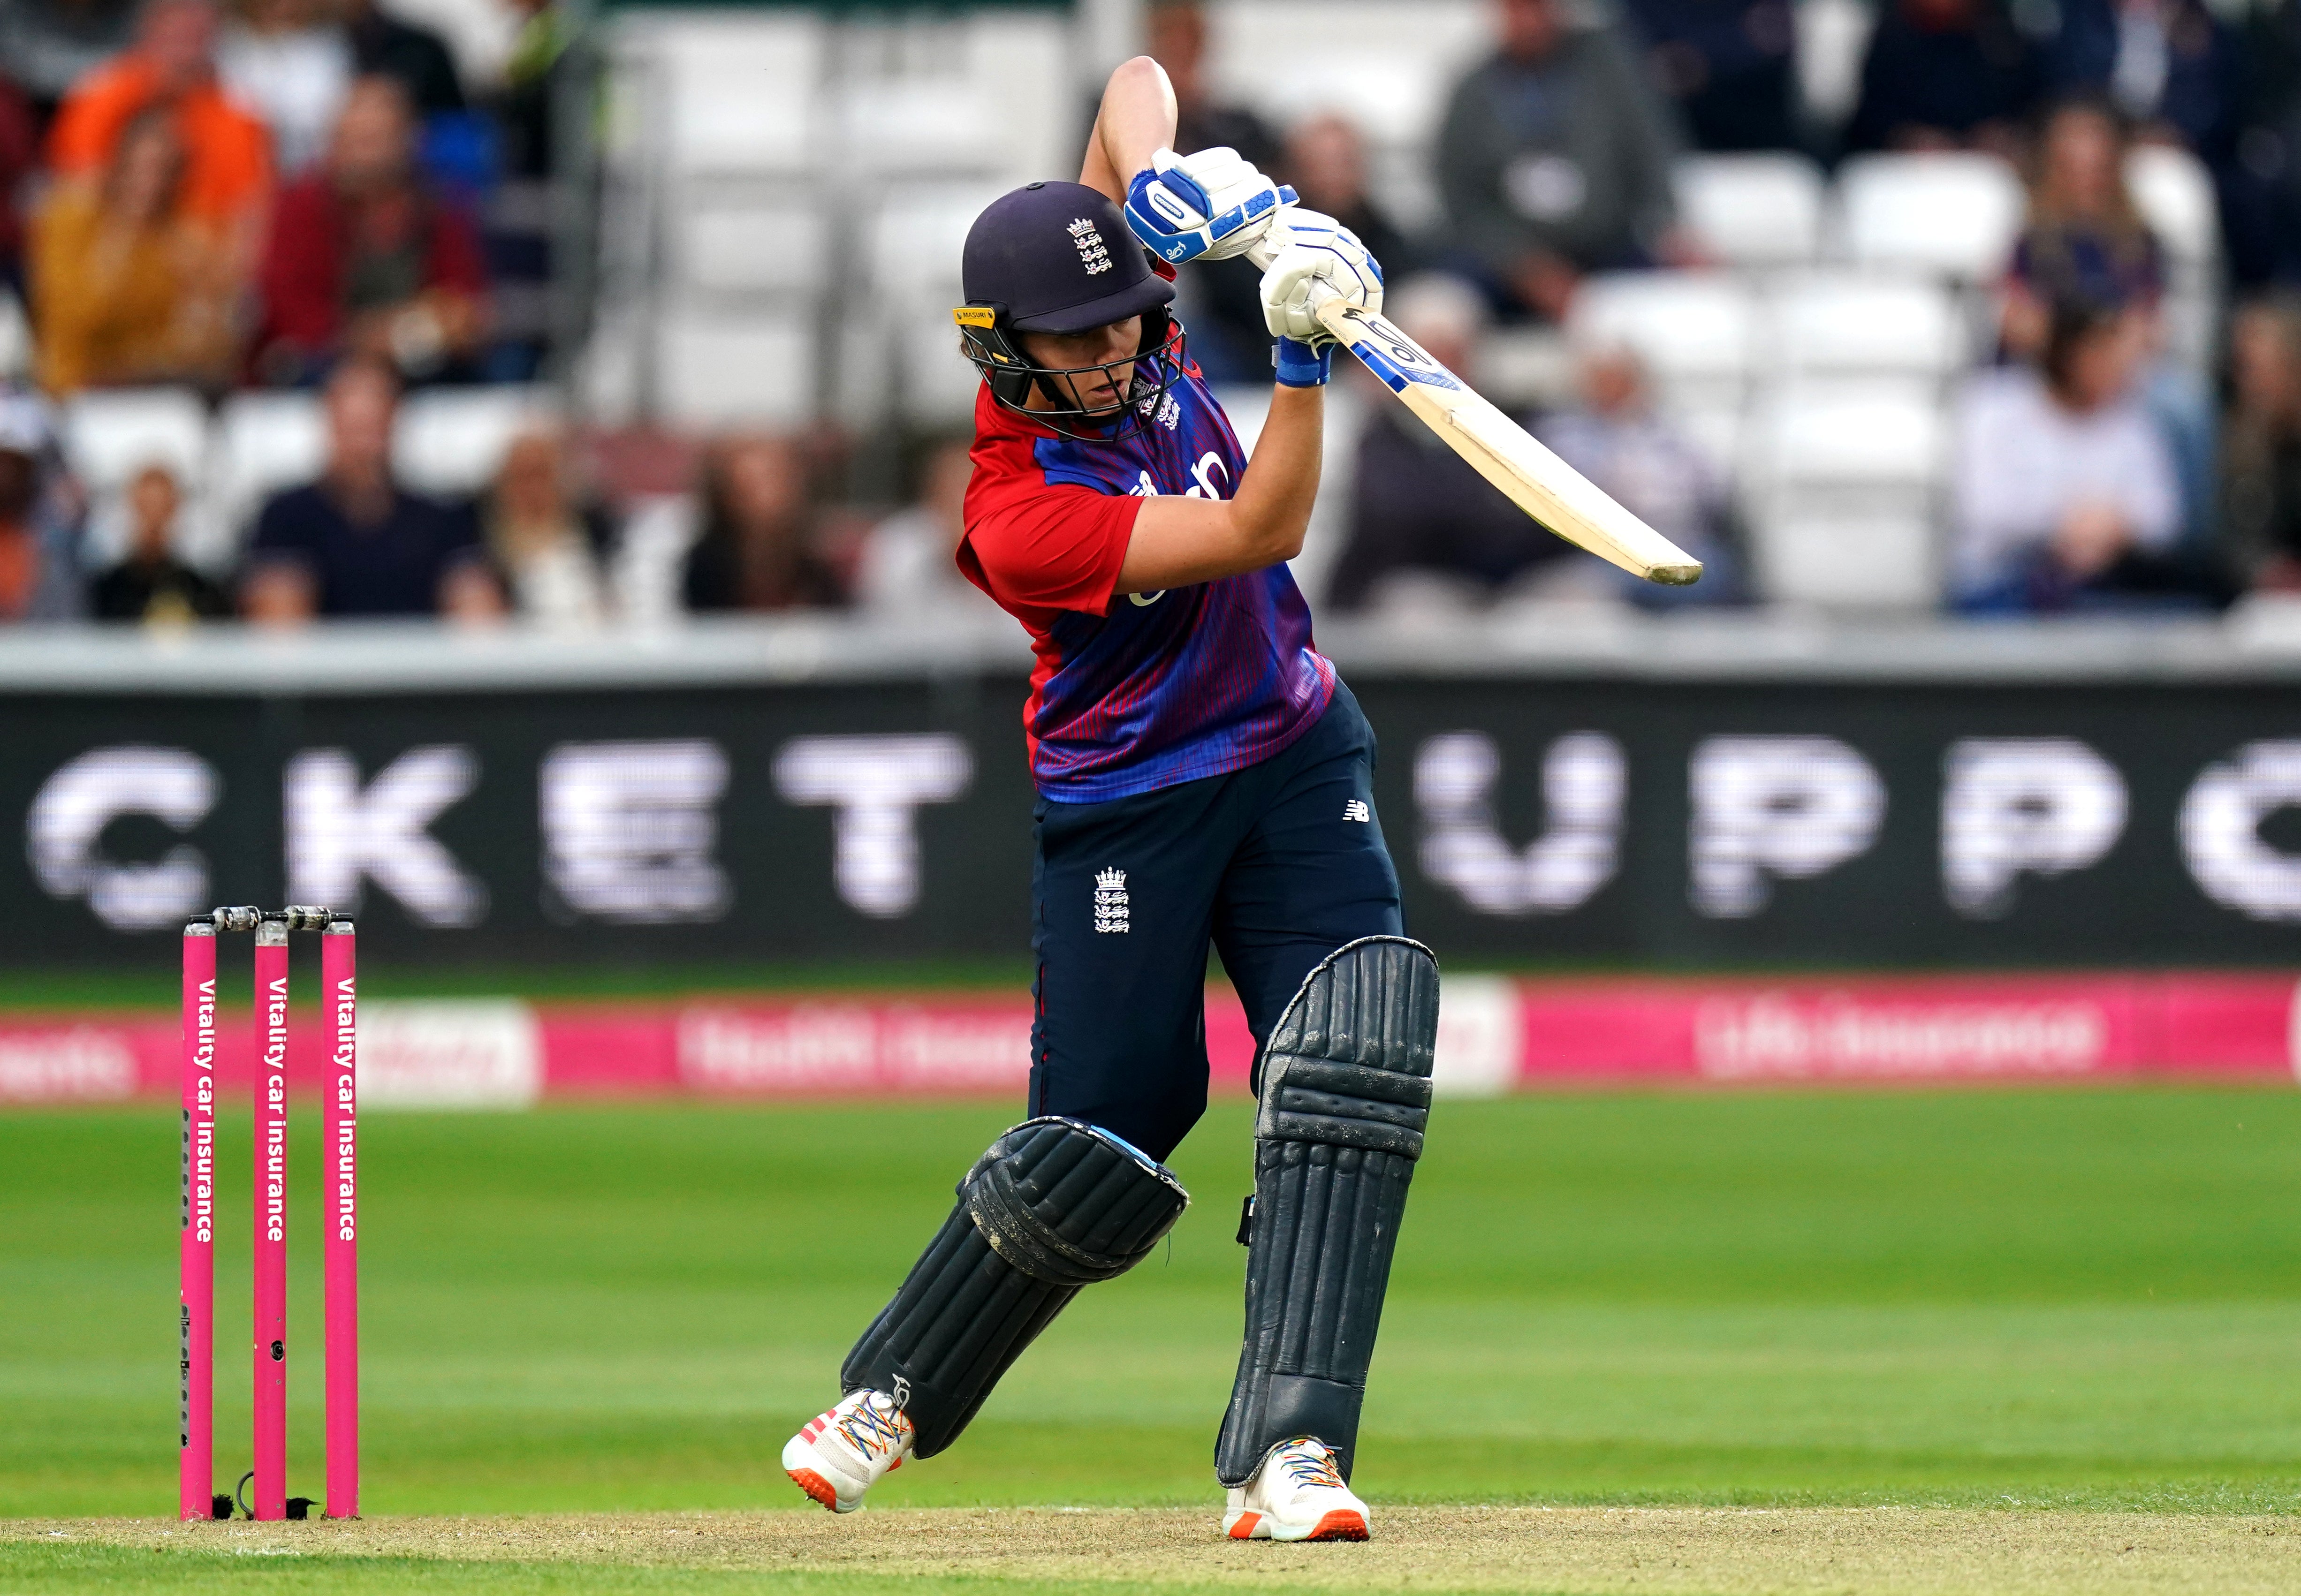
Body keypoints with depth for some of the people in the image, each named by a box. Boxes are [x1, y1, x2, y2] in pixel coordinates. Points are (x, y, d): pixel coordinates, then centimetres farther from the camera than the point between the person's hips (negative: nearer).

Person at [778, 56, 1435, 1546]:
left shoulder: (1127, 308, -7)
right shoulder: (1020, 515, -25)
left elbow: (1135, 80, 1)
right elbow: (1258, 531, -31)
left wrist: (1179, 178, -19)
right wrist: (1304, 358, -40)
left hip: (1294, 758, 5)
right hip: (1126, 803, -5)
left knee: (1358, 1057, -17)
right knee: (1100, 1143, -2)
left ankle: (1288, 1451, -23)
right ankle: (890, 1394, 27)